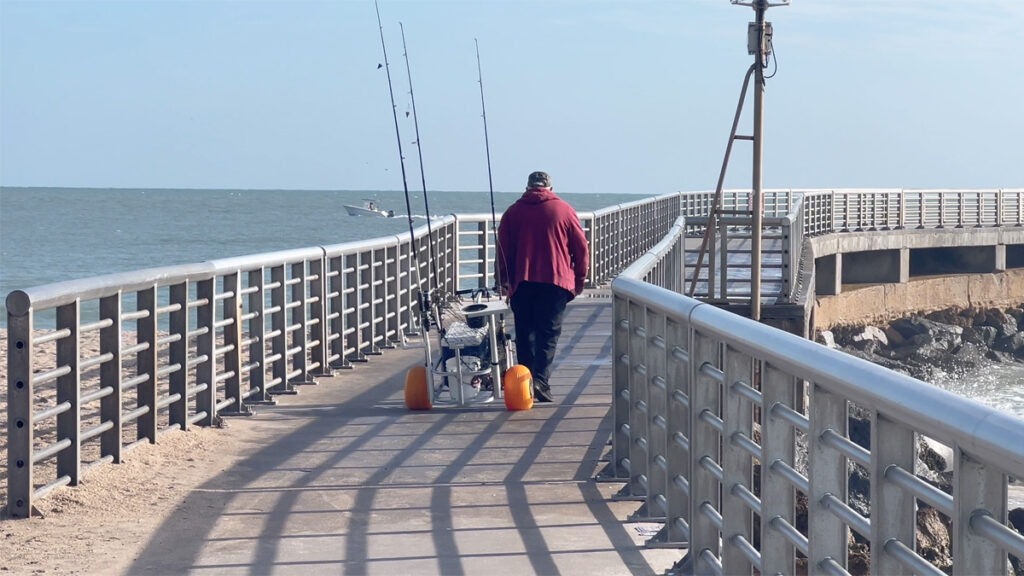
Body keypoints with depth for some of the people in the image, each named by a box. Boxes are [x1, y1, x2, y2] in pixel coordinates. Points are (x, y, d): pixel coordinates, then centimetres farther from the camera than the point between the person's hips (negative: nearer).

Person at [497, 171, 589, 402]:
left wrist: (505, 280, 13)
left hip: (522, 282, 1)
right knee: (549, 332, -3)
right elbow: (581, 248, 6)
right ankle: (540, 380, -18)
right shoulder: (564, 210, 5)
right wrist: (579, 279, 15)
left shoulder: (512, 212, 7)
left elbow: (503, 250, 5)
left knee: (524, 333, 9)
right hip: (556, 280, -1)